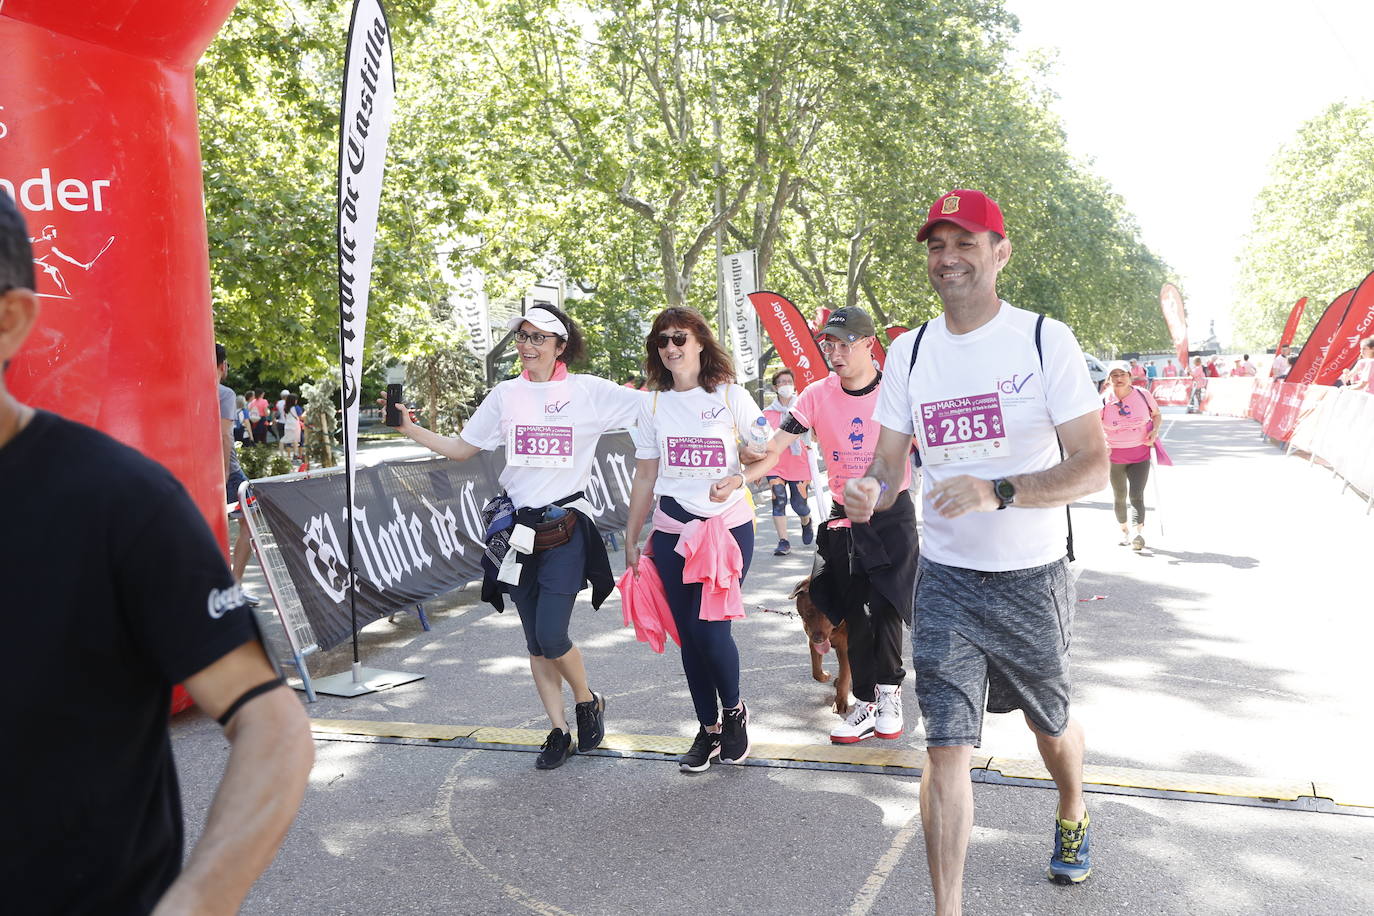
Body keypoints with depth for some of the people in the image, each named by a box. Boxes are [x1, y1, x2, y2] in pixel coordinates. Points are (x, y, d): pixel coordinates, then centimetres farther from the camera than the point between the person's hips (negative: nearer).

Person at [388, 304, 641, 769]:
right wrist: (410, 428, 2)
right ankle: (559, 730, 23)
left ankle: (588, 700, 20)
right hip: (517, 529, 4)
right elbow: (460, 448, 13)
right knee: (536, 642, 8)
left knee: (552, 635, -10)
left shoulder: (588, 390, -3)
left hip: (565, 526, -4)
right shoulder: (506, 395, 7)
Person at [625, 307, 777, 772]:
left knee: (710, 627, -11)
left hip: (728, 527, -3)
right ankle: (708, 729, 22)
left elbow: (768, 457, 2)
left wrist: (738, 479, -18)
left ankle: (733, 710, 18)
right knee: (688, 633, 5)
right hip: (672, 532, 3)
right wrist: (631, 539, 11)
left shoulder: (732, 396, -3)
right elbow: (645, 477, 11)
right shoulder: (653, 403, 6)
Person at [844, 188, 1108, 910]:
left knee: (1049, 723, 20)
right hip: (945, 580, 2)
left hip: (1031, 579, -1)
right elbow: (889, 465, 6)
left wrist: (997, 492, -29)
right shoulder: (909, 352, 2)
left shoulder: (1044, 339, -9)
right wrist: (870, 491, -19)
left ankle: (1073, 817, 53)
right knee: (946, 747, -4)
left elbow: (1093, 467, -13)